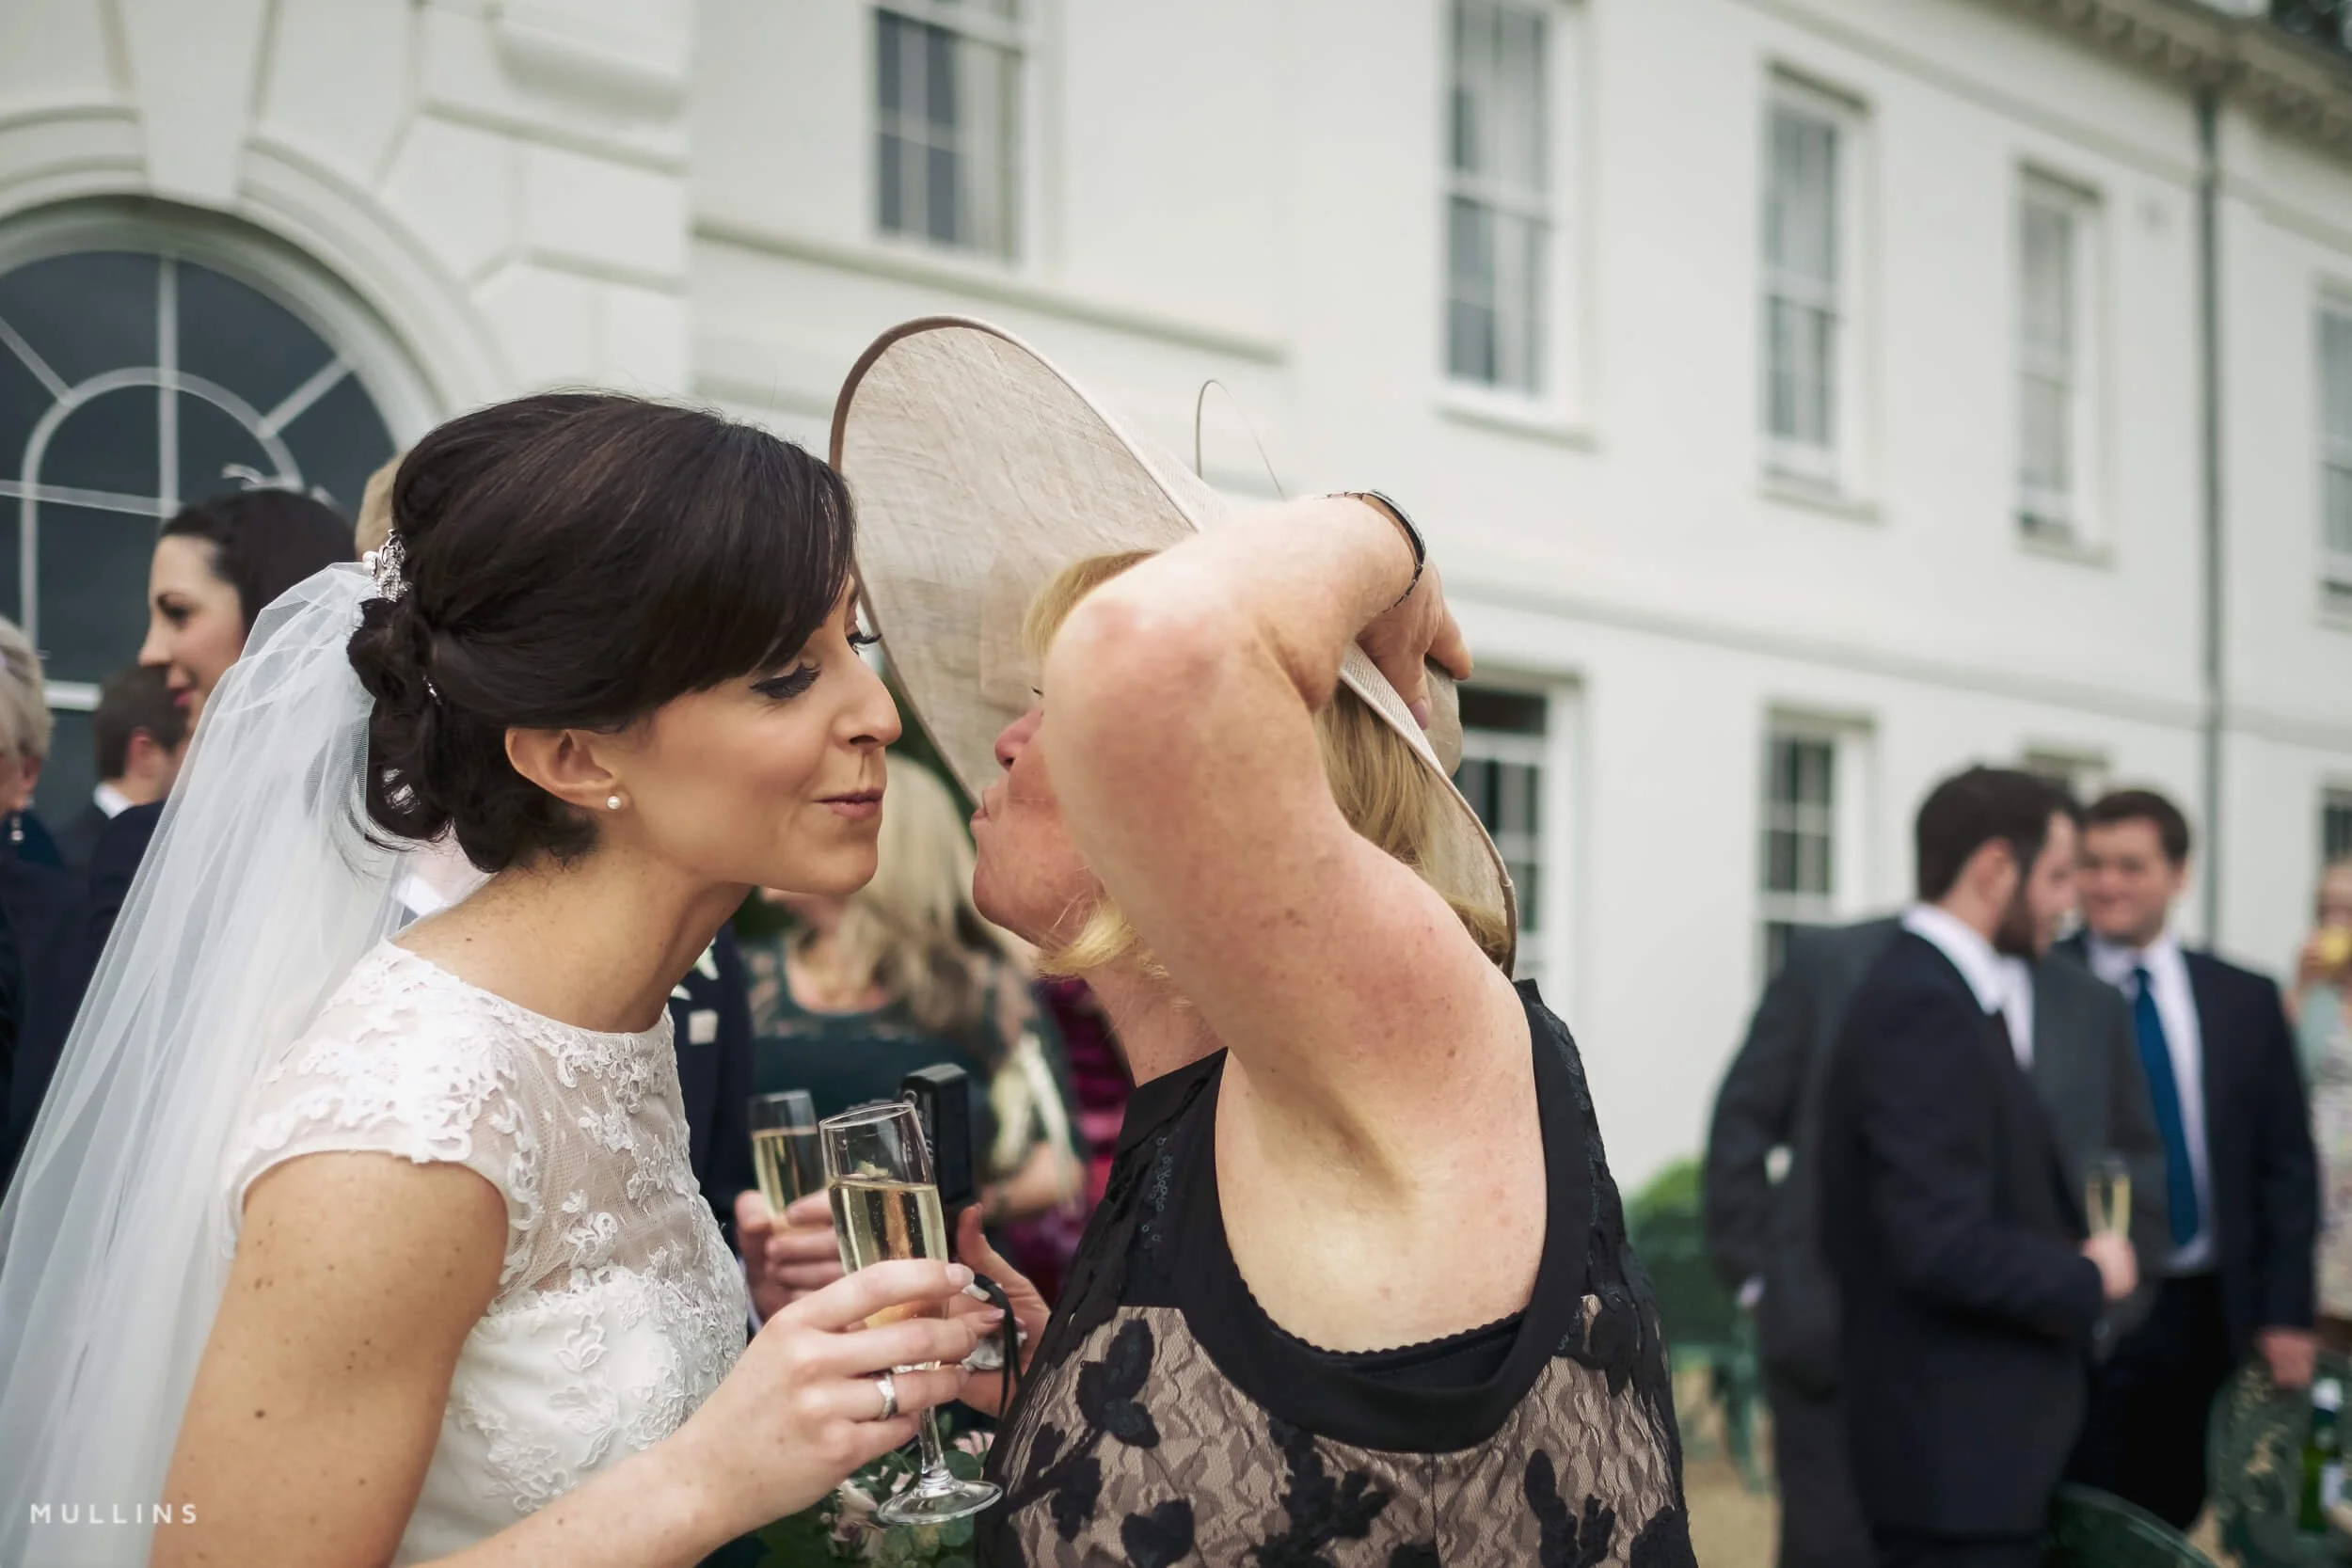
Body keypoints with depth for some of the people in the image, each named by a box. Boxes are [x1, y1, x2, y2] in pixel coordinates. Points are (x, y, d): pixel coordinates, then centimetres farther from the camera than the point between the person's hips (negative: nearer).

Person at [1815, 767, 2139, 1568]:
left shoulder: (1945, 994, 11)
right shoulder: (1922, 1007, -20)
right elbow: (1945, 1247, -26)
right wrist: (2088, 1279, -11)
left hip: (1981, 1440, 10)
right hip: (1961, 1452, -10)